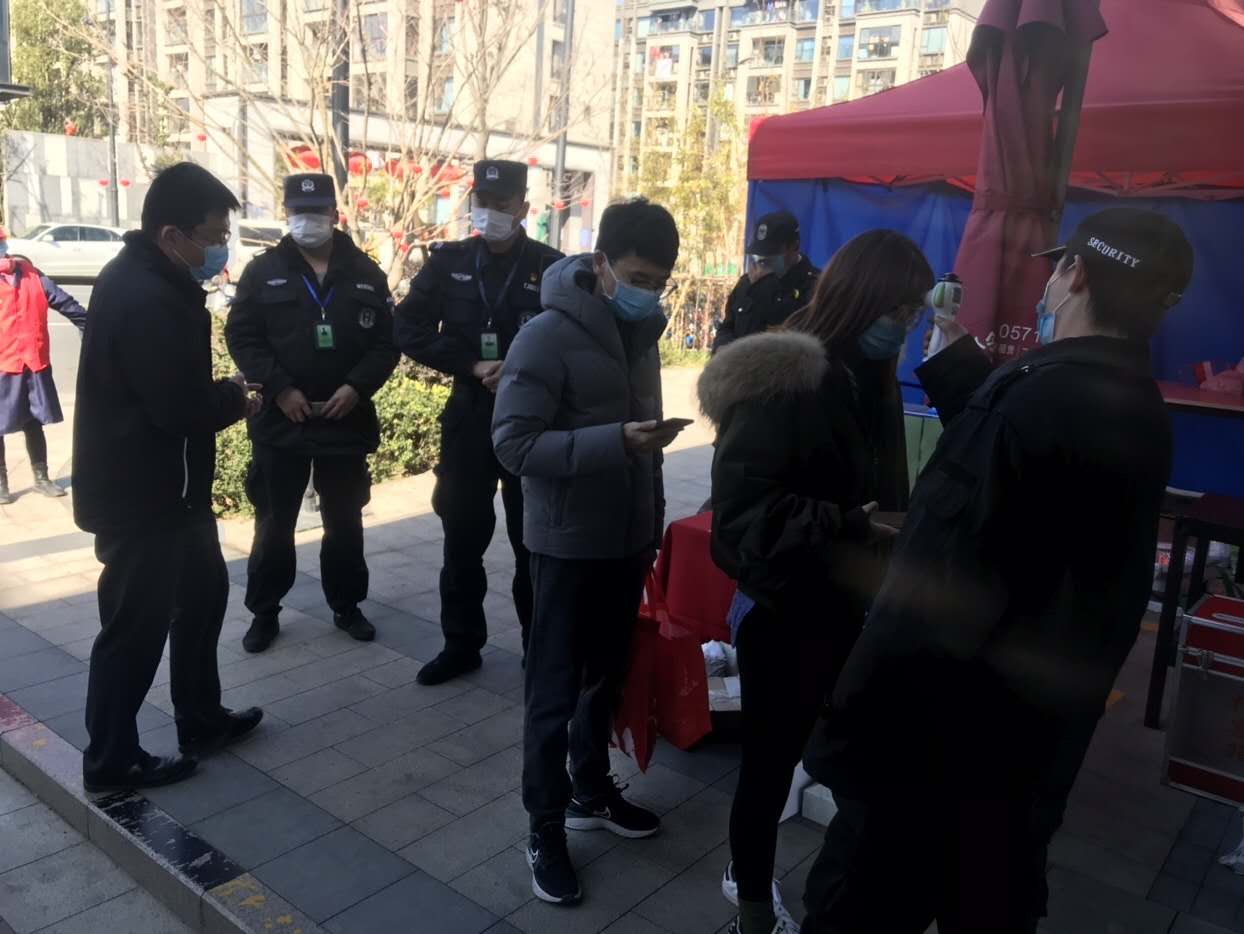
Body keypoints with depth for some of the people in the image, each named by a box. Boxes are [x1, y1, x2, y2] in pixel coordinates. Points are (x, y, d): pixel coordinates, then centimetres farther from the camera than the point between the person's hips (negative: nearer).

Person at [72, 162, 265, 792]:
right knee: (135, 624, 4)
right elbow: (182, 409, -28)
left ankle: (201, 721, 37)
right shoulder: (149, 300, -26)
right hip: (142, 494, -11)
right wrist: (237, 398, -10)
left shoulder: (145, 277, 8)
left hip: (161, 485, 11)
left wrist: (223, 391, -3)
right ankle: (110, 761, 22)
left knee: (202, 592, 21)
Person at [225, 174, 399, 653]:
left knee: (344, 521, 12)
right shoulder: (263, 270, 2)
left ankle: (346, 605, 27)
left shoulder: (365, 272, 5)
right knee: (274, 522, 7)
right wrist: (279, 389, -14)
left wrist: (356, 387, -12)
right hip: (279, 418, -1)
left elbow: (386, 342, 2)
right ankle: (264, 611, 21)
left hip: (347, 419, 1)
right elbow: (240, 336, -4)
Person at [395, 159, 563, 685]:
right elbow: (409, 330, -1)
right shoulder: (448, 262, 4)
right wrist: (474, 367, -12)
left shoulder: (552, 268, -4)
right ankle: (461, 644, 25)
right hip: (468, 420, 3)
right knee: (462, 538, 10)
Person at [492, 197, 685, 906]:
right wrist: (615, 441, -31)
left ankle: (592, 793, 37)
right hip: (570, 544, -7)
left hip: (626, 540, 7)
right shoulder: (549, 337, -17)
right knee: (555, 690, 5)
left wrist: (653, 521, 17)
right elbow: (515, 444, -22)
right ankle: (545, 830, 21)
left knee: (607, 677, 19)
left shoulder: (641, 331, 6)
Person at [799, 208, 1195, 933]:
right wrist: (957, 357, 25)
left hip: (939, 731, -9)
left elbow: (943, 588, -27)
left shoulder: (1041, 397, -26)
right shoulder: (1136, 409, 4)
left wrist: (858, 727, -19)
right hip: (1034, 725, 9)